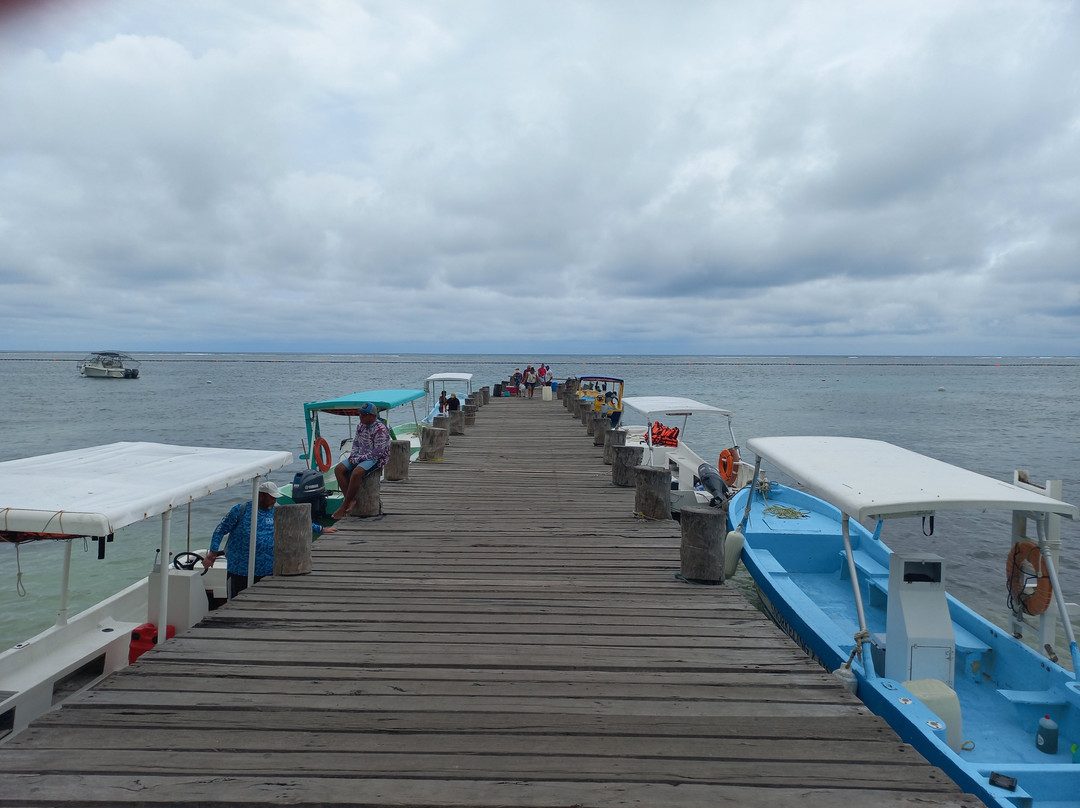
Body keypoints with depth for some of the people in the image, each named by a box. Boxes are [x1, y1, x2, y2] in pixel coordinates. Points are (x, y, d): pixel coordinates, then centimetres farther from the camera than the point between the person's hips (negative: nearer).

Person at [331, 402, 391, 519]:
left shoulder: (381, 430, -18)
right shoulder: (360, 426, 8)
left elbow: (377, 453, -21)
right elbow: (356, 443, 20)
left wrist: (358, 459, -19)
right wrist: (352, 456, 0)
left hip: (376, 459, -8)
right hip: (360, 456, 9)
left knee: (356, 473, -34)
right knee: (338, 469, -12)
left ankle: (344, 506, -21)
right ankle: (351, 500, -16)